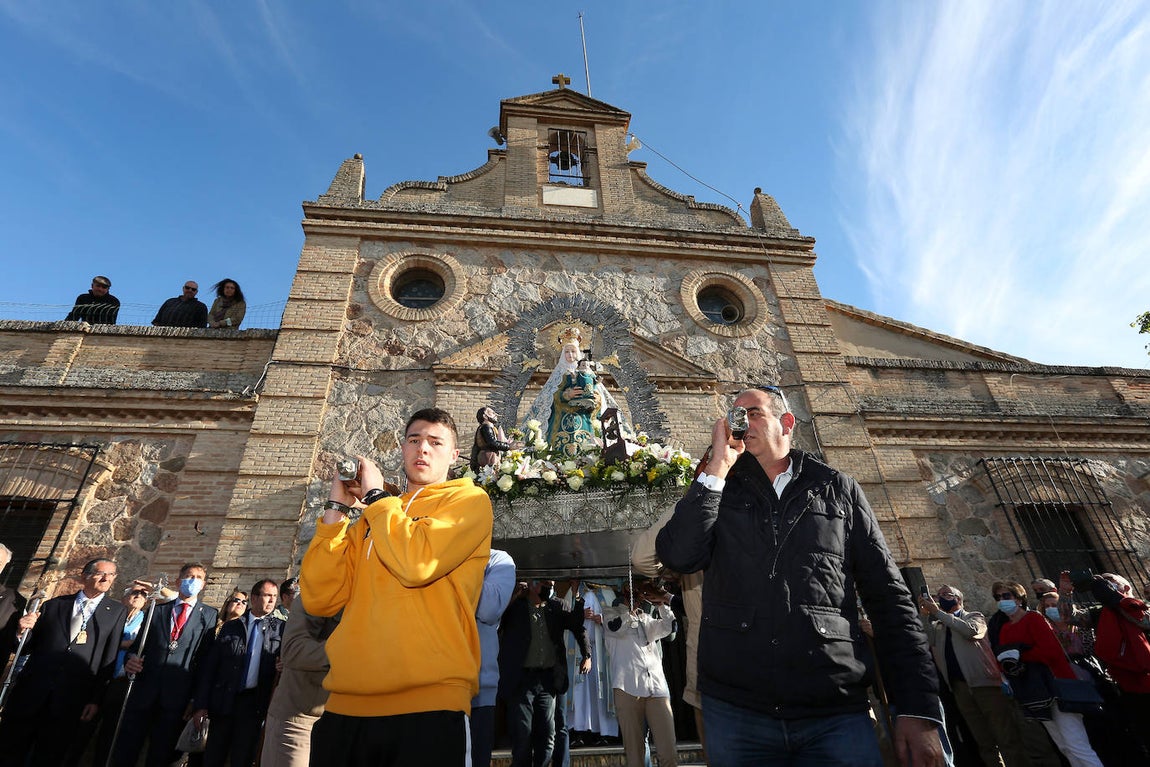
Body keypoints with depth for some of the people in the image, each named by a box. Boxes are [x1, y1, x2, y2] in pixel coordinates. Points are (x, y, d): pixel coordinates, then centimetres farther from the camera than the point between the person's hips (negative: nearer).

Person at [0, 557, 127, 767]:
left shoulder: (117, 612, 3)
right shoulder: (53, 605, 10)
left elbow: (110, 657, -2)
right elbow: (30, 646, 12)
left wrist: (96, 700, -6)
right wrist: (25, 630, -8)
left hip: (71, 701, -1)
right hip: (31, 693, 2)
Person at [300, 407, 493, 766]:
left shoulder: (470, 500, -1)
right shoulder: (373, 516, 17)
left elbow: (416, 564, -19)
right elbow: (319, 598, 6)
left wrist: (375, 495, -6)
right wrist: (337, 508, 2)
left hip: (428, 703, -5)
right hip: (345, 707, 5)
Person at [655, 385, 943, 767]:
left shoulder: (837, 488, 8)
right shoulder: (718, 489, 8)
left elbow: (887, 595, 6)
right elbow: (678, 557, -9)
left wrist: (919, 710, -2)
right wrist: (717, 466, -11)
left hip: (837, 711, 0)